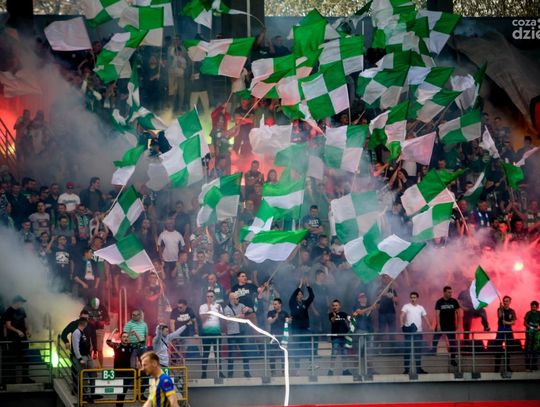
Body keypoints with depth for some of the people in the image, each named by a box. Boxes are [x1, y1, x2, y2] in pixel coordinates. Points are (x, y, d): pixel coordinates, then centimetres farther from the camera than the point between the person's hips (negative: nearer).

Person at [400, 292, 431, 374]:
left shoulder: (421, 308, 13)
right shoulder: (406, 306, 1)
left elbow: (425, 318, 14)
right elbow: (402, 315, -12)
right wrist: (402, 325, -29)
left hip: (418, 331, 4)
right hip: (408, 331, -4)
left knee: (418, 349, 6)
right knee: (407, 349, -2)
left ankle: (418, 368, 13)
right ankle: (406, 368, 2)